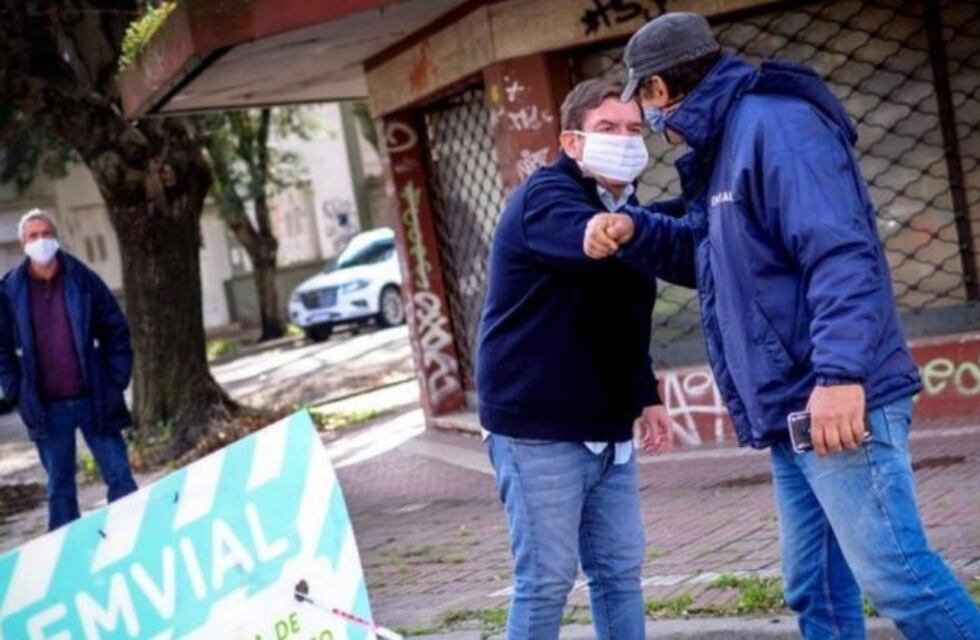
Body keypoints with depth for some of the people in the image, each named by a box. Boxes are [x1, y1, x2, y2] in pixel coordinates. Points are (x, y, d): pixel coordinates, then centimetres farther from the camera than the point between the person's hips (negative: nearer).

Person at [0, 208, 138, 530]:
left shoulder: (83, 279, -1)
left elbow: (116, 330, 4)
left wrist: (116, 379, -2)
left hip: (94, 398, 0)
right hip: (46, 406, 1)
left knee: (120, 477, 3)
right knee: (59, 486, 9)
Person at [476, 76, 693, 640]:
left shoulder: (622, 206, 14)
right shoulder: (546, 199, -14)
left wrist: (647, 396, 14)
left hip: (606, 428, 8)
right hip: (539, 428, -8)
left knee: (620, 570, 10)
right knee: (547, 578, -3)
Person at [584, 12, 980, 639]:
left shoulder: (774, 123, -11)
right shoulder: (723, 148, 20)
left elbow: (839, 252, -21)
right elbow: (703, 244, 33)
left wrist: (839, 372, -31)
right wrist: (632, 229, 12)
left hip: (837, 400, -10)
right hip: (794, 409, 10)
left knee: (894, 572, -10)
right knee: (816, 587, 12)